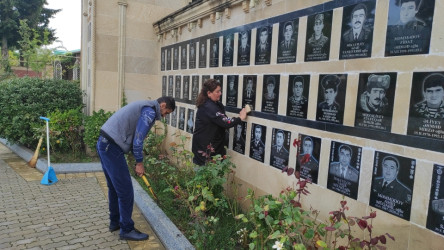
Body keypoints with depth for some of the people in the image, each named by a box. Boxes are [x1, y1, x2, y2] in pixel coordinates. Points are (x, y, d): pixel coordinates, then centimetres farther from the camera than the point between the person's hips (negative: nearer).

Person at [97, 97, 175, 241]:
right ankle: (126, 230, 12)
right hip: (112, 148, -11)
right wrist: (139, 163, -3)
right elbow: (138, 139, -15)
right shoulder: (150, 111, -9)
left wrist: (138, 162, 24)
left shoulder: (144, 107, 22)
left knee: (114, 187, 21)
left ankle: (115, 222, 35)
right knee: (125, 190, -1)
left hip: (103, 143, 11)